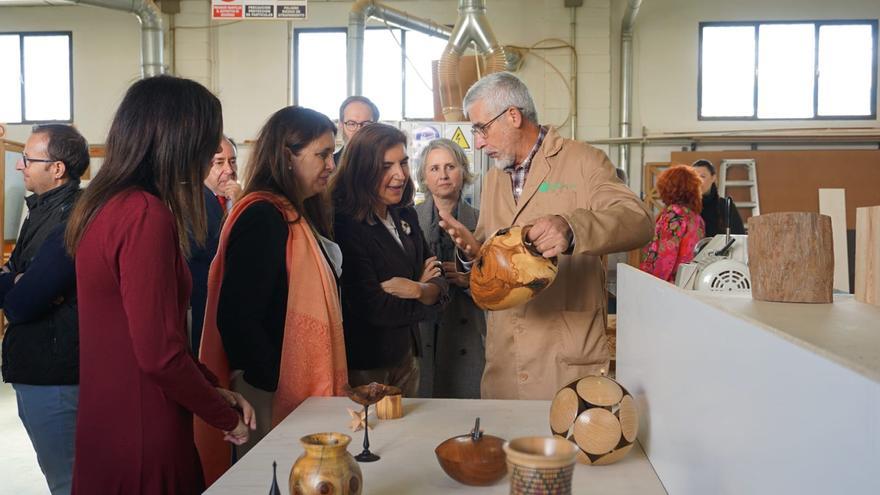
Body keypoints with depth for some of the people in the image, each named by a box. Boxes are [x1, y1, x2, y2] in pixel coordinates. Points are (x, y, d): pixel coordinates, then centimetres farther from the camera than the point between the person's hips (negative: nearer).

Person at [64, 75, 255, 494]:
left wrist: (213, 389, 9)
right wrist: (227, 418, -9)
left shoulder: (103, 206, 6)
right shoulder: (146, 214, -23)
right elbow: (159, 354, -24)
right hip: (142, 440, -9)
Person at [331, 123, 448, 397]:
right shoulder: (345, 226, -20)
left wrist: (419, 290, -20)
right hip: (362, 367, -7)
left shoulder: (406, 215, 3)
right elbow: (375, 310, -22)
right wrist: (426, 297, -7)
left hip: (405, 356, 7)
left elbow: (439, 284, 2)